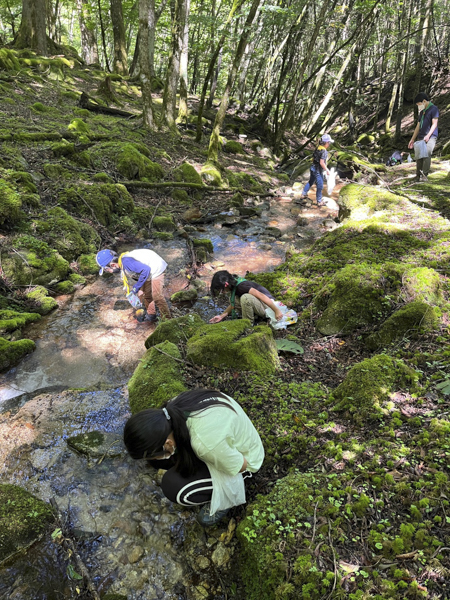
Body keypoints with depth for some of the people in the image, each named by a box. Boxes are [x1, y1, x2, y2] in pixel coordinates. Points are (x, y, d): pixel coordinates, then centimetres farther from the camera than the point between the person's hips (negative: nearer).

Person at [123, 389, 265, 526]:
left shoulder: (205, 443, -42)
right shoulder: (174, 409, -23)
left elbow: (240, 465, -23)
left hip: (242, 457, -6)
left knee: (174, 487, -24)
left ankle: (223, 496, 1)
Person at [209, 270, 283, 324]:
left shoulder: (241, 286, -23)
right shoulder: (234, 285, 7)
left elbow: (261, 295, -29)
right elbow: (232, 304, 17)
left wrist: (277, 310, -29)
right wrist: (221, 316, 8)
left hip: (267, 305, -10)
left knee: (245, 298, -34)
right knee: (233, 299, 4)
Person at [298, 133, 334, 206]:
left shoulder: (317, 149, 4)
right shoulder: (324, 151, -22)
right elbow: (321, 162, -27)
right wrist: (327, 170, -18)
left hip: (313, 168, 8)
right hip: (318, 171, -8)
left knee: (310, 182, 25)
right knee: (319, 186, 4)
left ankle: (303, 195, 34)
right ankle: (319, 202, 14)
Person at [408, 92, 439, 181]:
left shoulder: (434, 109, 1)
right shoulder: (422, 112, 24)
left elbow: (434, 124, -9)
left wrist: (428, 135, -23)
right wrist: (412, 139, 21)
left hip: (430, 137, -7)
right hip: (420, 137, 7)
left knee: (427, 154, -23)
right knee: (419, 157, 0)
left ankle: (424, 174, -30)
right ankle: (418, 177, 0)